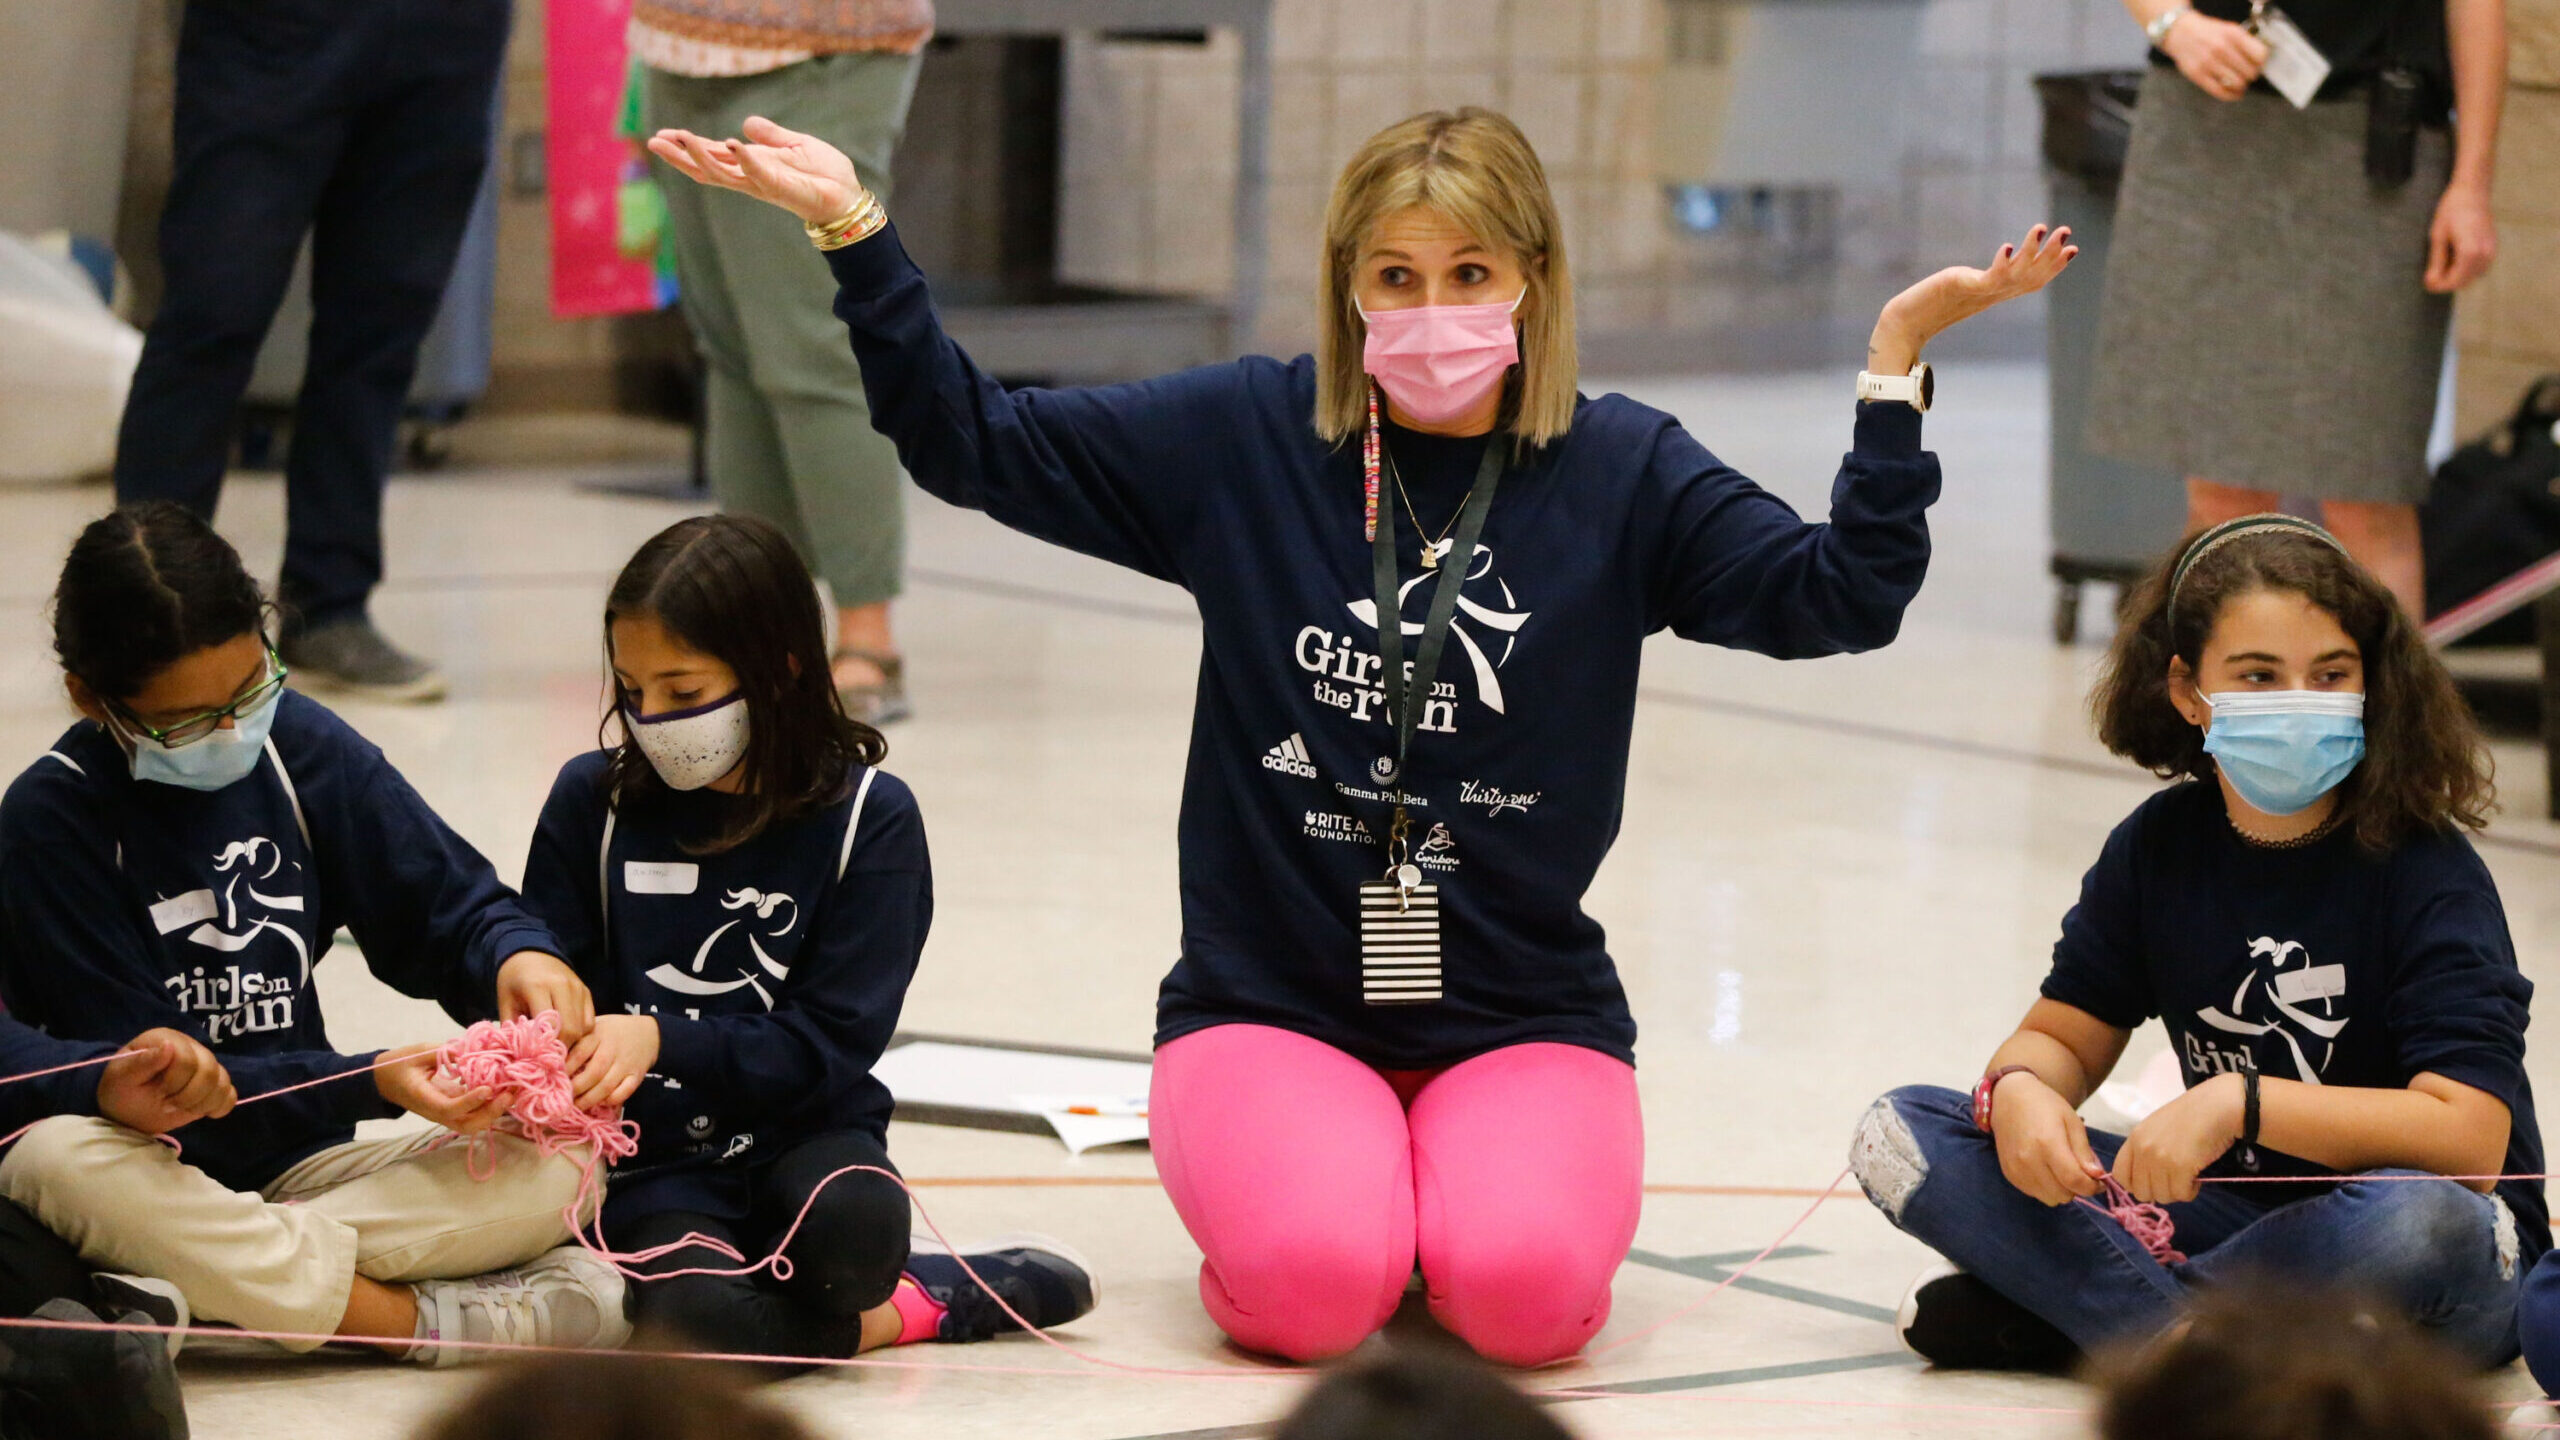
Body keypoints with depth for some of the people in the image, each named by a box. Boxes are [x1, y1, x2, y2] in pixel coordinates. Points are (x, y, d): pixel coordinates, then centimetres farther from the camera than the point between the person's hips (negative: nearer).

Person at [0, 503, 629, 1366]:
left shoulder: (303, 748, 1)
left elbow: (448, 901, 7)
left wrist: (516, 954, -18)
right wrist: (370, 1084, -25)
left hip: (295, 1170, 4)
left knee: (552, 1166, -18)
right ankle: (433, 1320, -33)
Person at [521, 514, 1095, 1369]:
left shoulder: (867, 816, -3)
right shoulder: (592, 802, 3)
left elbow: (828, 1042, -8)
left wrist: (661, 1042, -22)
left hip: (804, 1137, -1)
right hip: (652, 1162, 1)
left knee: (851, 1224, -37)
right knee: (700, 1323, -32)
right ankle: (918, 1307, -7)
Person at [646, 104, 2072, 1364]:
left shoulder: (1622, 472, 1)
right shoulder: (1245, 439, 1)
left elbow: (1842, 595, -8)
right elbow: (974, 440, 1)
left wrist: (1900, 354, -17)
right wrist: (858, 232, -9)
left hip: (1524, 1013, 0)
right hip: (1272, 1000, 0)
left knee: (1520, 1288, -28)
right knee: (1312, 1283, -28)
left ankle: (1485, 1181, 8)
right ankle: (1285, 1173, 8)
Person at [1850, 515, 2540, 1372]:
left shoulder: (2427, 873, -15)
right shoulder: (2160, 845, 1)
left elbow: (2469, 1138, -25)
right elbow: (2067, 1033, 8)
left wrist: (2241, 1102, -33)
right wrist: (2017, 1091, -17)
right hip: (2236, 1209, 5)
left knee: (2421, 1224, -43)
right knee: (1902, 1134, -7)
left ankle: (2057, 1314, -25)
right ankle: (2191, 1336, -24)